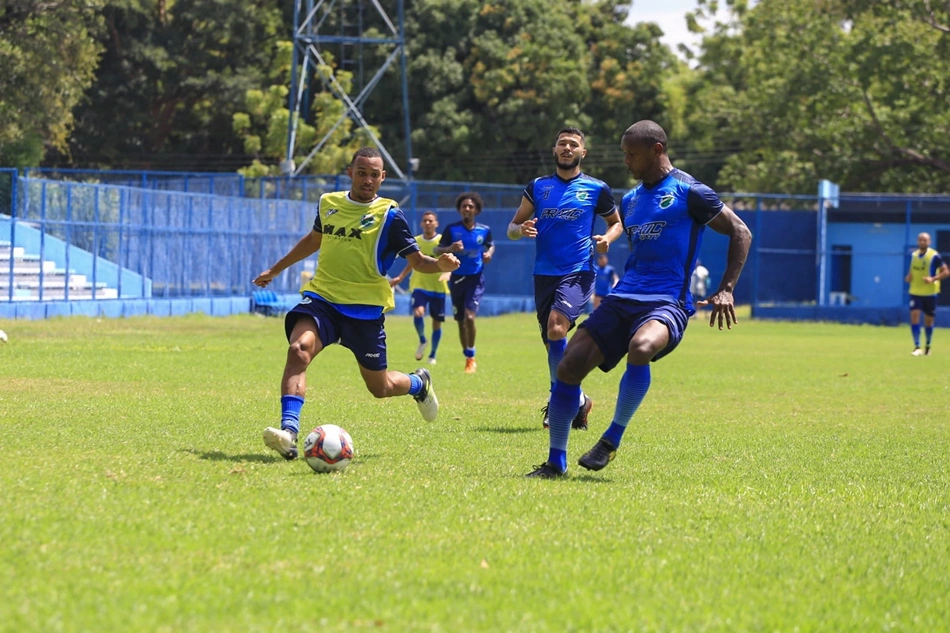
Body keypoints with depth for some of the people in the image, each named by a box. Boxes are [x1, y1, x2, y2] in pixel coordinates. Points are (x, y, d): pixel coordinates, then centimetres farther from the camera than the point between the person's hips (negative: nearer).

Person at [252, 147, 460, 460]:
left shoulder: (389, 215, -3)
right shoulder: (329, 203, 9)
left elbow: (417, 260, -2)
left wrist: (440, 264, -25)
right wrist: (275, 270, 36)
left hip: (364, 308, -2)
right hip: (321, 297, 2)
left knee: (380, 387, 7)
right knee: (298, 349, -28)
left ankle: (418, 383, 44)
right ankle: (288, 431, -36)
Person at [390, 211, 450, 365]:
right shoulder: (416, 241, 6)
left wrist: (446, 273, -30)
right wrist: (400, 278, 11)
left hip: (438, 287, -1)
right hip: (419, 285, 1)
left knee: (437, 322, 5)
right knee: (418, 313, -23)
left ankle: (433, 355, 22)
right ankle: (422, 341, 5)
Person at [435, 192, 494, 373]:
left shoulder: (484, 230, -1)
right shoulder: (452, 229, -4)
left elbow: (491, 245, 19)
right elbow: (437, 250, -2)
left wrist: (489, 253, -4)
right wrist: (450, 248, -23)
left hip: (476, 278, -2)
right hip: (457, 278, 2)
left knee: (469, 317, -19)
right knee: (461, 321, 9)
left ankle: (471, 357, -4)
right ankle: (468, 357, 26)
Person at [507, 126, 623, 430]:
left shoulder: (596, 189, 4)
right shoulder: (538, 187, 10)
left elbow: (617, 223, 18)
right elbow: (512, 228, 14)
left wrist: (608, 238, -4)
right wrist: (522, 229, -10)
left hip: (578, 272, -4)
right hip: (544, 274, 4)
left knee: (556, 328, -24)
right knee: (551, 340, 6)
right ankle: (576, 400, 23)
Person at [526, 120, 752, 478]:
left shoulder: (688, 192, -2)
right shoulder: (630, 200, 20)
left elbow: (741, 233, 0)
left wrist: (726, 289, -8)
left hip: (667, 302, -7)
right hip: (623, 299, 7)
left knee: (641, 348, -39)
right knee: (569, 366, -10)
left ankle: (612, 440, -22)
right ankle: (556, 462, 2)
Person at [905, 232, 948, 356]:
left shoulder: (934, 256, -10)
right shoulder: (914, 255, 5)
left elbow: (946, 272, -9)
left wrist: (933, 279, -24)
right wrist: (908, 277, -2)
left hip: (930, 293, -3)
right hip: (915, 292, 3)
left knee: (928, 321, 9)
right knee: (914, 317, -14)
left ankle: (928, 346, 29)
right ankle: (917, 347, -15)